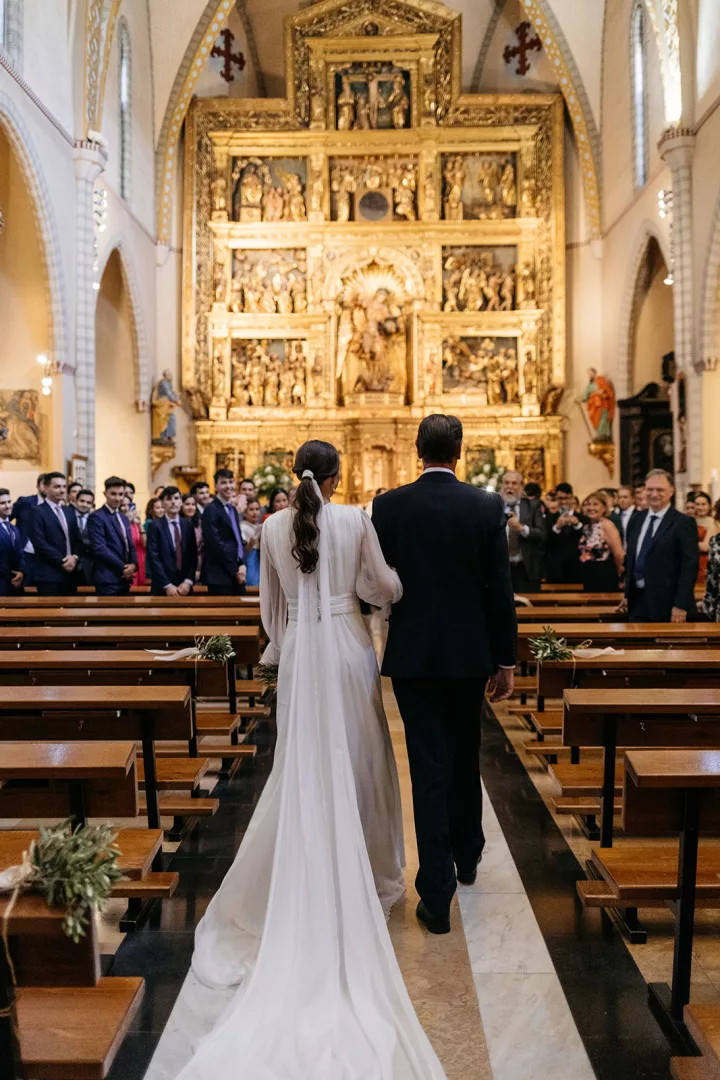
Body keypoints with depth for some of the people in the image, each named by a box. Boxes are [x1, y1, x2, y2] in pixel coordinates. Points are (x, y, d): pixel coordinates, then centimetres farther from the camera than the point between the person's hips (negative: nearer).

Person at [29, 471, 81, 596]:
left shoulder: (69, 512, 18)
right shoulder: (38, 512, -5)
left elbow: (77, 540, 15)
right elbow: (40, 543, -13)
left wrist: (75, 557, -5)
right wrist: (62, 561, -13)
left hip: (70, 573, 7)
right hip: (49, 575, -6)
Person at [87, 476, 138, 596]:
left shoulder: (124, 518, 19)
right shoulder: (96, 517, -7)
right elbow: (100, 548, -16)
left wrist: (133, 564, -1)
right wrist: (122, 567, -13)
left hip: (125, 578, 8)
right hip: (108, 579, -8)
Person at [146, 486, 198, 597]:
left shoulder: (188, 525, 9)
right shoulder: (155, 526, -2)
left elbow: (193, 556, 6)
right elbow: (154, 558, -8)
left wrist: (188, 581, -7)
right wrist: (167, 585, -14)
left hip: (184, 587, 3)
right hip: (162, 589, -3)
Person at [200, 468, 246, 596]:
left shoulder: (233, 509, 18)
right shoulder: (211, 510, -7)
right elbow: (216, 544, -13)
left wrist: (242, 565, 2)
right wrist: (235, 570, -10)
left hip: (237, 577, 8)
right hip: (220, 577, -8)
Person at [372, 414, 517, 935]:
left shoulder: (388, 506, -6)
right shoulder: (487, 506, -6)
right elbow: (500, 587, -5)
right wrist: (505, 659, 3)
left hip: (412, 654, -1)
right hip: (470, 653, 1)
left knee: (429, 769, 4)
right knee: (465, 758, 21)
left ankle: (437, 895, 7)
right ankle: (467, 856, 41)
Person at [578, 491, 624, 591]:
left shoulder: (606, 524, -11)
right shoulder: (586, 526, 13)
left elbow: (619, 554, -15)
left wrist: (617, 569, -1)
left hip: (604, 576, -7)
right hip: (588, 577, 7)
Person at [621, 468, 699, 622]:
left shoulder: (683, 523, -8)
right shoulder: (636, 520, 11)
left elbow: (690, 567, -11)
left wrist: (681, 606, -16)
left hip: (667, 605, -5)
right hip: (637, 602, 6)